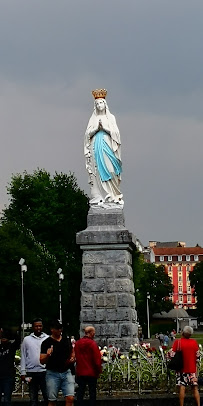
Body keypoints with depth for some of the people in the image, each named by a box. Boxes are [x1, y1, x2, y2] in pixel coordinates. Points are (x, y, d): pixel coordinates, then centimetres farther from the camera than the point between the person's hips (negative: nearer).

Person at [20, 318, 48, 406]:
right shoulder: (27, 340, 9)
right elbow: (23, 357, 9)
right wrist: (23, 372, 3)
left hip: (45, 371, -1)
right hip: (31, 373, 1)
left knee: (47, 396, -4)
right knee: (33, 399, 7)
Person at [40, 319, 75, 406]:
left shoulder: (67, 340, 11)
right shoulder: (46, 343, -2)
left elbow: (72, 352, 25)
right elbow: (42, 361, -4)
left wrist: (73, 358, 2)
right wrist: (47, 355, -25)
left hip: (66, 372, 3)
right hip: (52, 374, -3)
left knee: (70, 398, -10)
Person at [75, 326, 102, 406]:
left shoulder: (77, 343, 2)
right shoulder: (92, 344, -16)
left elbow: (75, 357, 10)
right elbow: (97, 360, -15)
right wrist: (98, 371, -3)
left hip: (80, 372, 5)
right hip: (91, 372, -5)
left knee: (80, 391, 10)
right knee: (92, 393, 3)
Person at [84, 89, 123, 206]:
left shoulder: (110, 117, 10)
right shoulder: (93, 118, 13)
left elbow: (115, 132, 1)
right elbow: (88, 134, 6)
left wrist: (104, 127, -9)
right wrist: (97, 128, -8)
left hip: (108, 146, -1)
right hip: (96, 147, 1)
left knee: (110, 169, -12)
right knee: (98, 170, -6)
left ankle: (113, 195, -11)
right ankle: (100, 196, -9)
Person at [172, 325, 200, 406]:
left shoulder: (177, 342, -9)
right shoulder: (194, 342, -3)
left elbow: (172, 356, -8)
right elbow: (197, 356, 2)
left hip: (181, 368, -2)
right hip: (192, 369, 2)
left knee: (182, 388, 1)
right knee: (195, 388, 7)